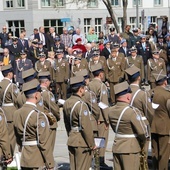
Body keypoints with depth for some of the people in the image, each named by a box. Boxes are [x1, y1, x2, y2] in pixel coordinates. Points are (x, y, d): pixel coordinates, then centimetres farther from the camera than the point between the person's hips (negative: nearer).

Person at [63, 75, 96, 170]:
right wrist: (92, 144, -11)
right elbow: (86, 127, -20)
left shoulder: (66, 103, 5)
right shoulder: (81, 105, -20)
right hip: (82, 142, -8)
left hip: (71, 141, 8)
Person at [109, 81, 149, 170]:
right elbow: (142, 132, -17)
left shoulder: (111, 111, 2)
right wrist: (142, 141, 3)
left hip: (116, 148, 7)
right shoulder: (132, 111, -20)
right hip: (130, 149, -7)